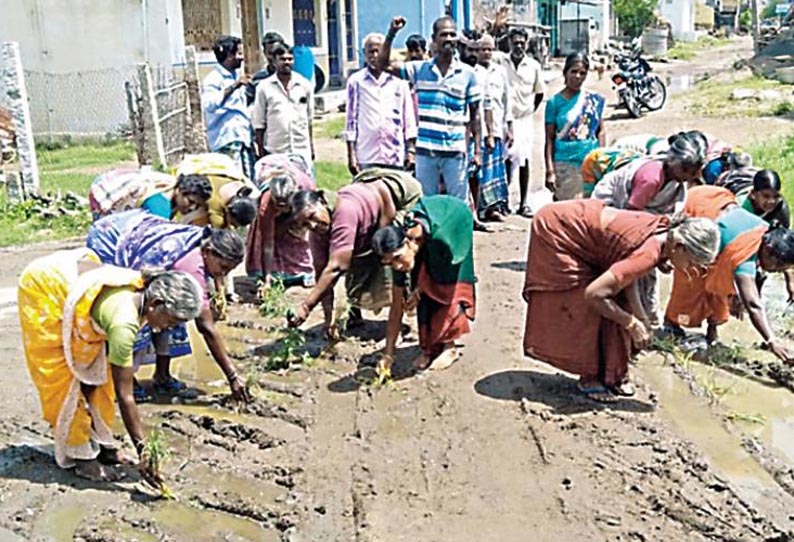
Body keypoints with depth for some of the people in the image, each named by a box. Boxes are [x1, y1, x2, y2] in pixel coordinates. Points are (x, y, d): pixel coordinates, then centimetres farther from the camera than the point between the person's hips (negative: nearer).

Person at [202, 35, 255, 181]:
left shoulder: (235, 77, 21)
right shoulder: (214, 78, -6)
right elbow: (210, 104, -25)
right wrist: (233, 87, -25)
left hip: (243, 137, 9)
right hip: (227, 140, -9)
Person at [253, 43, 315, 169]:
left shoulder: (305, 85, 8)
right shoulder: (264, 87, 2)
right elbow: (259, 123, 4)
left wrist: (312, 148, 14)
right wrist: (261, 151, 2)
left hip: (302, 151, 2)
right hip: (275, 153, -2)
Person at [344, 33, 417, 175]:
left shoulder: (399, 81, 7)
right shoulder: (356, 81, 4)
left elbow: (409, 118, 9)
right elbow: (351, 119, 5)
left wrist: (411, 150, 4)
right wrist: (351, 154, 1)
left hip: (396, 157, 1)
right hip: (367, 158, -1)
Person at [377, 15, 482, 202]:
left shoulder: (468, 73, 2)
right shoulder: (420, 69, 4)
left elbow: (475, 114, 5)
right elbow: (383, 65, 1)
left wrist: (477, 149, 1)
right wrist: (391, 34, -11)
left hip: (455, 151, -1)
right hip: (425, 151, 1)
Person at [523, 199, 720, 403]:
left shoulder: (665, 230, -8)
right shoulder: (649, 253, -33)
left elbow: (625, 275, 0)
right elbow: (594, 295, -34)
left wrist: (640, 318, -6)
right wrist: (632, 324, -21)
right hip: (556, 231, -9)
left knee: (614, 303, 8)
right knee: (585, 309, -8)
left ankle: (614, 374, 17)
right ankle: (589, 377, 7)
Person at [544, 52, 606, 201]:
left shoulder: (594, 99, 8)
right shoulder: (555, 102, 0)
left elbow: (601, 131, 14)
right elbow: (550, 139, -1)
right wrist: (550, 171, -6)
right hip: (565, 165, -3)